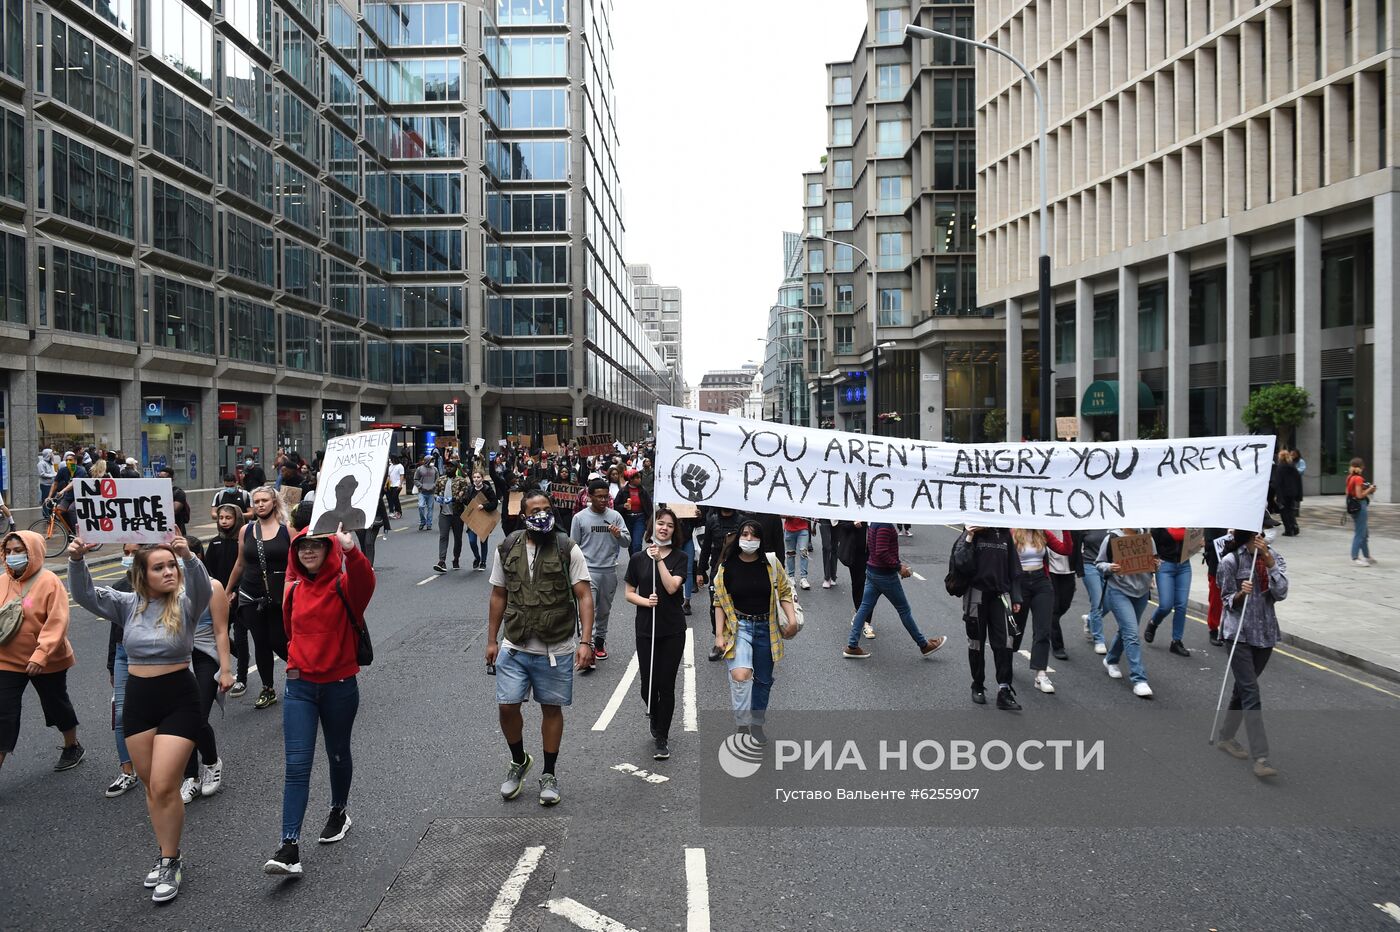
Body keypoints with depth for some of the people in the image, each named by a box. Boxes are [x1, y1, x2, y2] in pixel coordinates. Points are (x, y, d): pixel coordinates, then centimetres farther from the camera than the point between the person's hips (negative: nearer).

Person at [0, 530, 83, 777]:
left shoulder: (49, 582, -15)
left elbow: (57, 623, -20)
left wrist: (41, 655, -27)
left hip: (47, 662, -4)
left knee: (56, 704, 15)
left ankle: (72, 747, 37)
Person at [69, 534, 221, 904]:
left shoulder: (185, 603, -8)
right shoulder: (129, 605, 3)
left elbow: (202, 588, -30)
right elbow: (85, 595, -6)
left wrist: (188, 557, -48)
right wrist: (76, 561, -24)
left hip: (179, 699, -4)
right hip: (137, 699, 5)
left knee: (164, 787, -8)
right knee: (151, 786, 14)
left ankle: (171, 862, 9)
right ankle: (167, 854, 30)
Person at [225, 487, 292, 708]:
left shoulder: (287, 529, -5)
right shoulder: (246, 531, 5)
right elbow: (240, 564, 15)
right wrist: (229, 591, 21)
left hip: (280, 596, -3)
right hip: (251, 596, 3)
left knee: (278, 642, -4)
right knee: (261, 643, 8)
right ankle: (268, 690, 21)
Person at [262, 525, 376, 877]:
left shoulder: (344, 586, -12)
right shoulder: (294, 589, 2)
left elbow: (365, 581, -38)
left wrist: (350, 550, -55)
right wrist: (294, 660, 14)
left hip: (340, 685, -3)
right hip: (300, 686, 3)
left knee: (337, 754, 17)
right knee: (296, 765, -5)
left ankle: (339, 812, 43)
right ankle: (289, 849, -6)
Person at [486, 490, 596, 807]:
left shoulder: (568, 550, -7)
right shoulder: (507, 549, 2)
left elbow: (584, 596, -9)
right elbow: (498, 596, 10)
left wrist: (585, 641, -17)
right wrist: (492, 641, 10)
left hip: (555, 650, -2)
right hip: (514, 648, 2)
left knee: (551, 708, 9)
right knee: (506, 706, -1)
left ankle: (549, 774, 26)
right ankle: (519, 761, 28)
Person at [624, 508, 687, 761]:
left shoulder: (680, 557, -1)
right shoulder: (638, 559, 3)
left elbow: (672, 587, -15)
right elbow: (629, 593, 6)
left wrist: (659, 559, -18)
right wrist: (645, 601, -13)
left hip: (673, 630, -1)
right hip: (646, 629, 1)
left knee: (666, 685, -1)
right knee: (648, 685, 4)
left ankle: (662, 739, 12)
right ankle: (656, 719, 36)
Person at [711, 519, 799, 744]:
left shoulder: (771, 564, -1)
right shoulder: (727, 567, -4)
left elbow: (784, 592, 7)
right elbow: (719, 602, 0)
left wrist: (792, 618, -7)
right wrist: (719, 634, -4)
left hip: (766, 628, 3)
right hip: (739, 626, -2)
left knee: (764, 680, 13)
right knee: (740, 675, -24)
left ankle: (757, 724, 33)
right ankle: (742, 725, -11)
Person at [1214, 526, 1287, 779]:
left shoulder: (1275, 557, 3)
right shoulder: (1231, 561, -8)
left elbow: (1281, 593, -11)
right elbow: (1226, 599, -1)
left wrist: (1268, 560, -19)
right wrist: (1240, 594, -23)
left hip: (1266, 633, 4)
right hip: (1240, 634, -4)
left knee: (1243, 688, 16)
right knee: (1251, 694, -10)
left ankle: (1225, 738, 32)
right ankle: (1261, 758, -13)